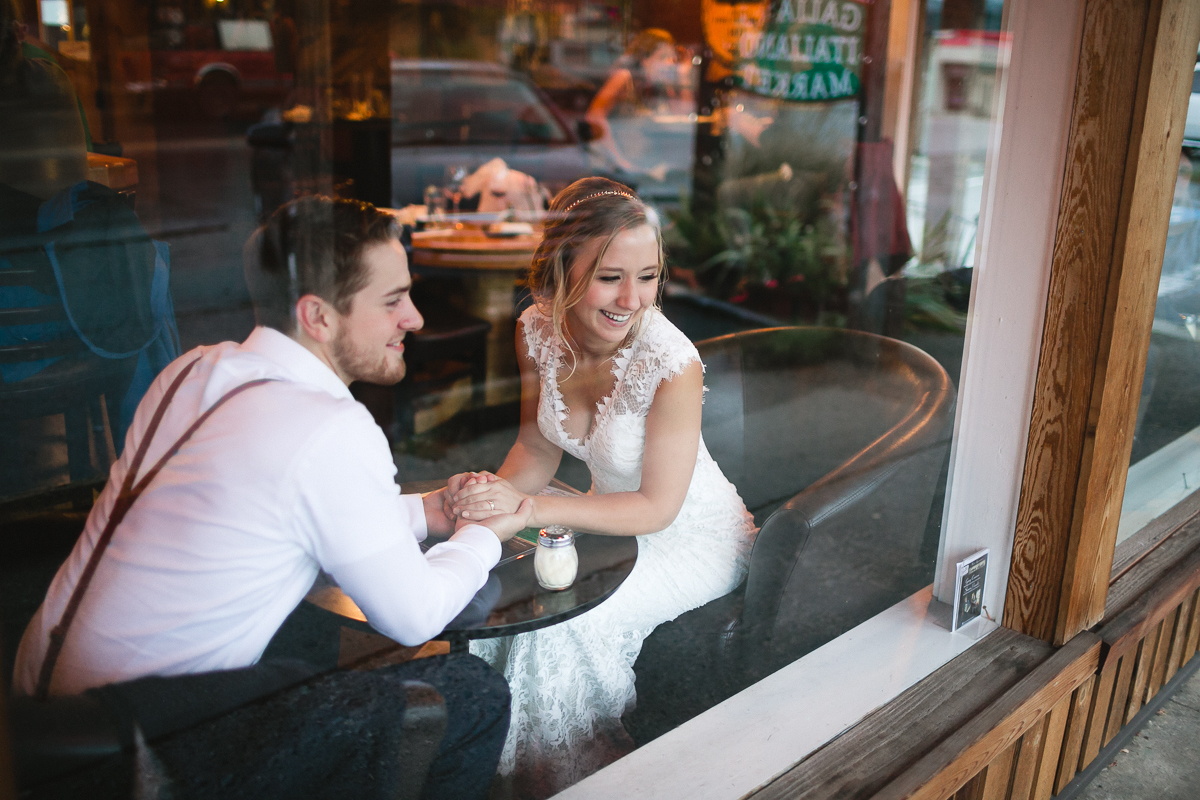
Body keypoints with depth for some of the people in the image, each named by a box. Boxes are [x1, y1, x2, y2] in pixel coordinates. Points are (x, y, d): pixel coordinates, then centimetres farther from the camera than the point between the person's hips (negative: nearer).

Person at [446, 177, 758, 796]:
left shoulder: (671, 363, -31)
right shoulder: (538, 331, -13)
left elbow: (657, 507, -23)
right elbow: (539, 444, 1)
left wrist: (528, 508, -29)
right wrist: (495, 493, -20)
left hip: (693, 538, -6)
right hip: (612, 519, 6)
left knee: (558, 624, -21)